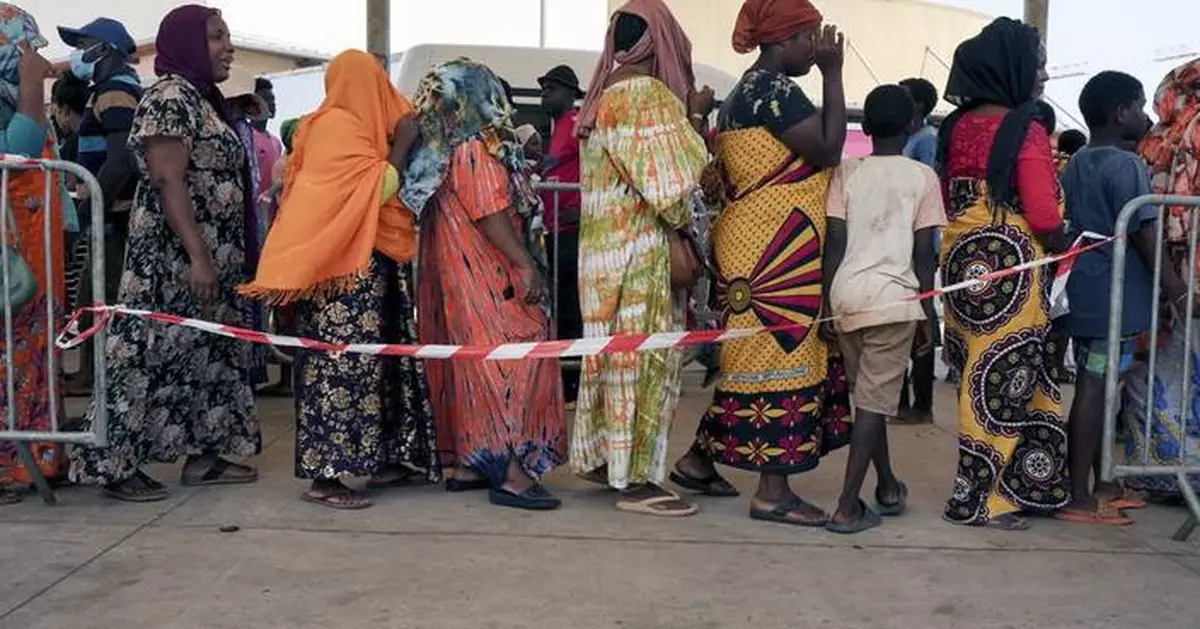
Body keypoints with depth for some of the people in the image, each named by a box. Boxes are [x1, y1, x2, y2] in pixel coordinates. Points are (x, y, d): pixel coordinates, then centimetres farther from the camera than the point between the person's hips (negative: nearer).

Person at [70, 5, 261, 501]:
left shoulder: (204, 99, 17)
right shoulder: (170, 96, -12)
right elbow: (168, 183, -20)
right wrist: (198, 257, -25)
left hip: (211, 257, 10)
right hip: (173, 257, -10)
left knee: (208, 351, 11)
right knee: (153, 350, -6)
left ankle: (202, 454, 18)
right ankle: (114, 463, 2)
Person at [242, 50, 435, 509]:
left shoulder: (336, 124, 17)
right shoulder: (342, 127, -11)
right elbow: (378, 191, -18)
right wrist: (402, 144, -10)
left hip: (361, 261, 10)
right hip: (350, 264, -10)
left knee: (368, 357, 12)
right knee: (343, 361, -10)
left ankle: (383, 460, 18)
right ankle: (324, 476, -8)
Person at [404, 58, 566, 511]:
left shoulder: (441, 150, 13)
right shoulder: (477, 150, -13)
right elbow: (490, 215, -20)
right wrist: (527, 265, -20)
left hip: (455, 273, 10)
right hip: (487, 276, -10)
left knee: (470, 363, 12)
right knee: (512, 356, -8)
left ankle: (465, 463, 17)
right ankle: (511, 471, -10)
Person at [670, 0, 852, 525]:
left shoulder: (746, 90, 18)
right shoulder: (774, 89, -14)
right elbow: (827, 152, -16)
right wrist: (832, 75, -12)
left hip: (759, 244, 10)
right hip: (776, 248, -10)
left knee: (756, 354, 15)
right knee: (781, 354, -5)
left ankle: (699, 458, 23)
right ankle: (773, 490, 2)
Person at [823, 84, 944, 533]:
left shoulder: (847, 172, 7)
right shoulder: (923, 177, 2)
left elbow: (834, 243, 2)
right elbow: (923, 253, -1)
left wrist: (828, 303, 8)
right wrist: (929, 314, 6)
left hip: (846, 295, 3)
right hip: (895, 298, -3)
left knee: (867, 395, 17)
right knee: (875, 400, 0)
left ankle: (888, 487, 32)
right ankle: (847, 507, -5)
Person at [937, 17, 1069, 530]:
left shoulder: (956, 125, 8)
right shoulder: (1025, 131, -12)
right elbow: (1044, 217, -16)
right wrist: (1058, 243, 3)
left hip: (962, 262, 7)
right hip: (1011, 266, -7)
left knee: (977, 376, 14)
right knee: (1005, 380, 2)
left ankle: (983, 485, 24)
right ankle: (978, 498, 9)